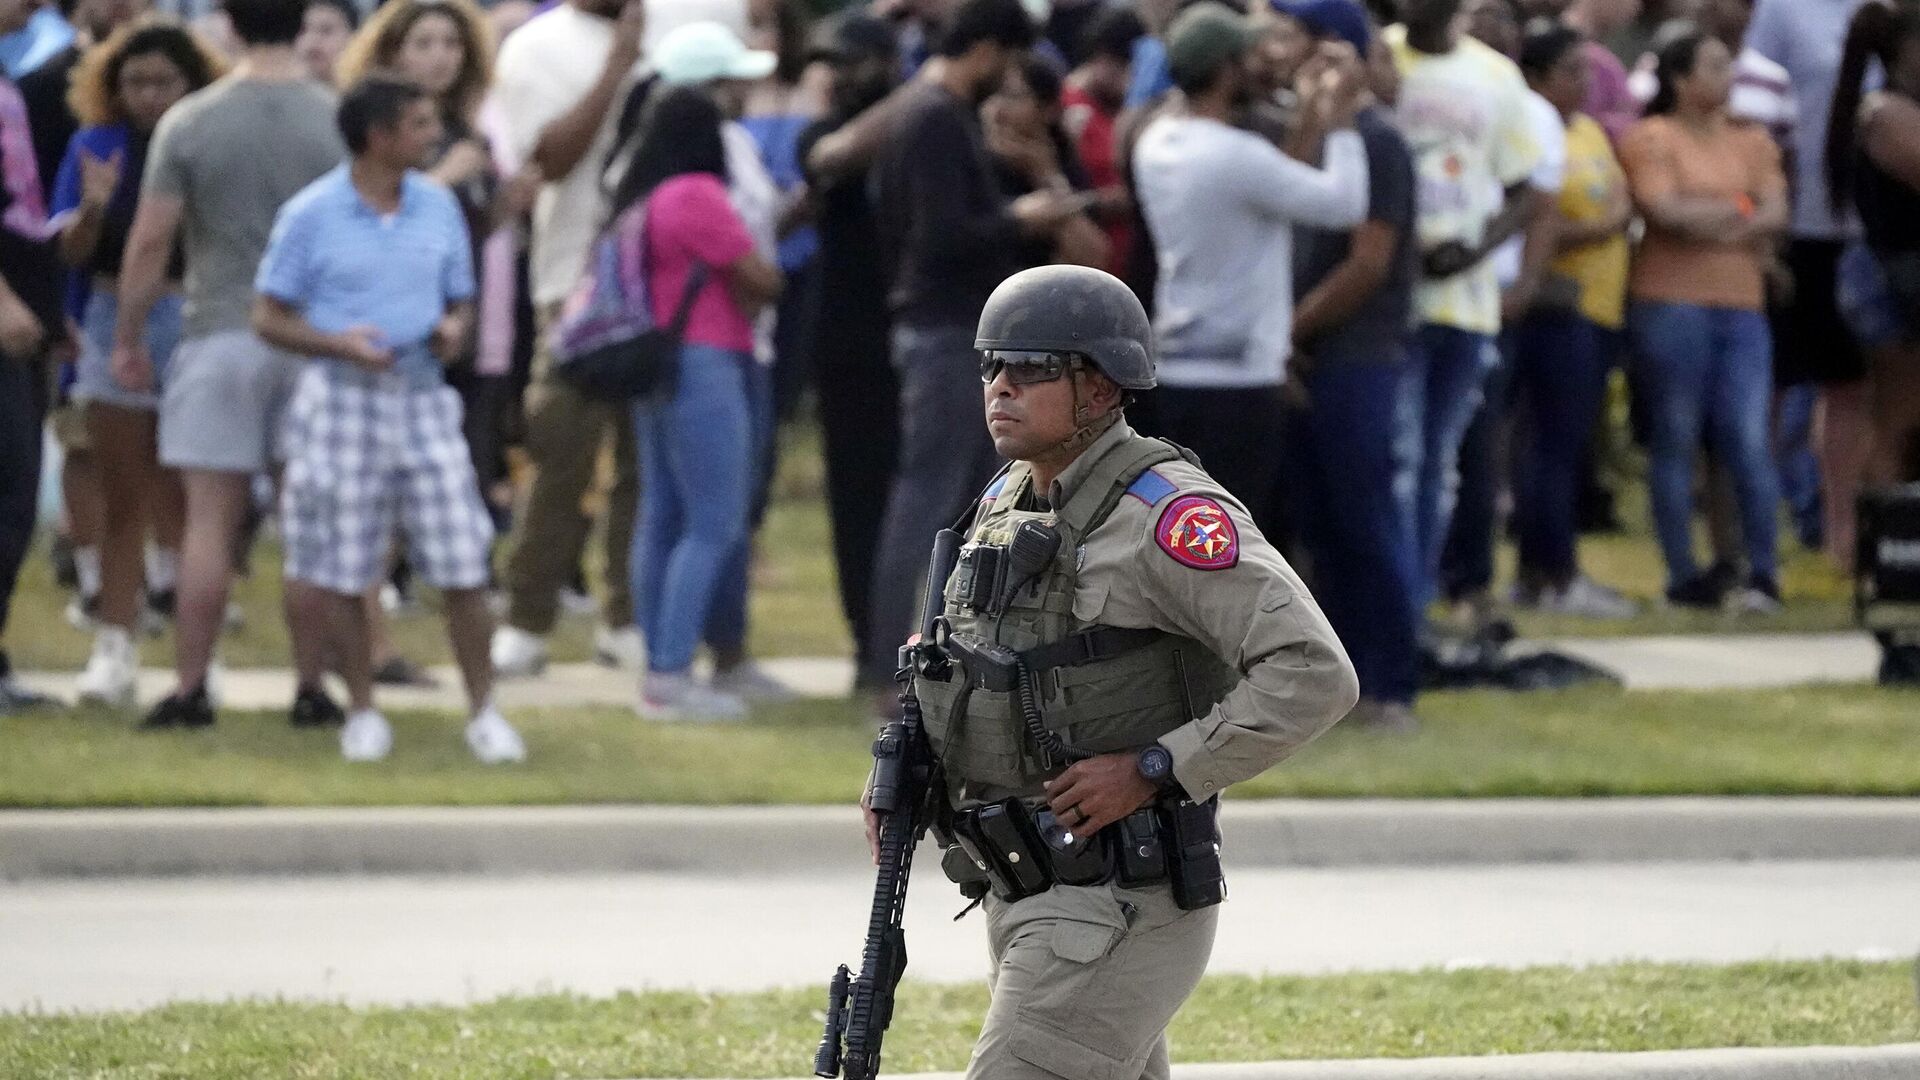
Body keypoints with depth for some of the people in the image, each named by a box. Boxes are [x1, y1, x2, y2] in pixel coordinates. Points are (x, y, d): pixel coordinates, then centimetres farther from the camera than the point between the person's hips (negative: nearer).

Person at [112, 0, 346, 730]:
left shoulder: (189, 124, -5)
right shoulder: (341, 122, -3)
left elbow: (150, 241, -5)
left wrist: (128, 339, 6)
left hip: (220, 335, -1)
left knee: (210, 520, 1)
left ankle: (190, 690, 0)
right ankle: (312, 689, 9)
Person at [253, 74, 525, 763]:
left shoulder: (438, 206, 7)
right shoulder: (311, 215, -6)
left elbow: (461, 300, 16)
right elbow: (269, 318, -4)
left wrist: (455, 330, -8)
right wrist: (339, 343, -20)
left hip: (422, 396, 3)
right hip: (342, 401, -3)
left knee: (462, 567, -2)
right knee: (343, 574, 4)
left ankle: (483, 712, 7)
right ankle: (362, 713, 18)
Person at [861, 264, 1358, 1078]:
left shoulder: (1165, 512, -16)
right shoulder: (1007, 505, 10)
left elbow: (1313, 676, -23)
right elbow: (962, 666, 26)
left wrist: (1153, 771, -23)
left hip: (1119, 909, -9)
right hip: (1025, 896, 9)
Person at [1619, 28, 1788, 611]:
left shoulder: (1751, 142, 15)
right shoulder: (1653, 138, 0)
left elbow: (1775, 214, 4)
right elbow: (1663, 210, -13)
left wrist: (1705, 218, -9)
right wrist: (1737, 212, -1)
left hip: (1742, 306, 4)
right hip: (1672, 303, -4)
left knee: (1749, 442, -4)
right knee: (1675, 441, 1)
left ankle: (1763, 574, -1)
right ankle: (1683, 575, 4)